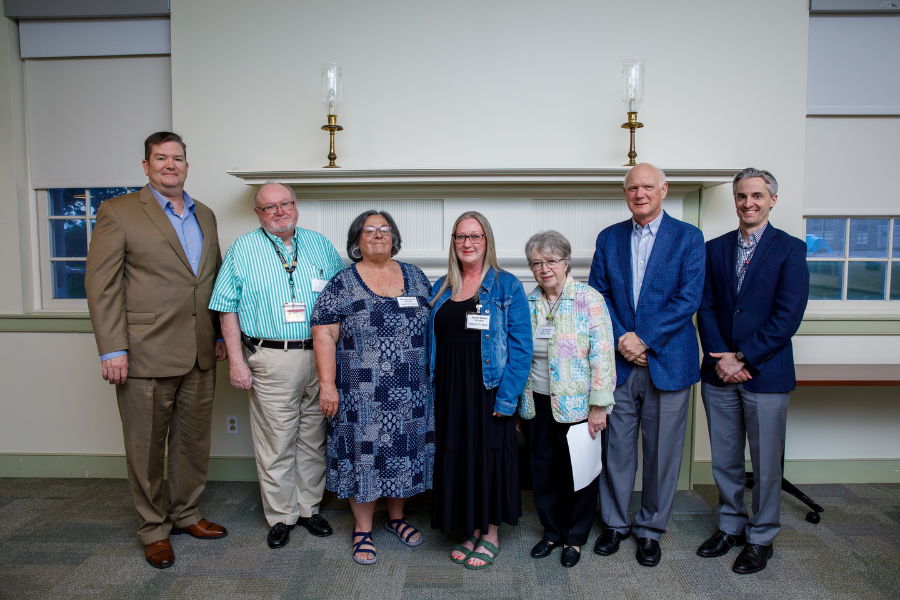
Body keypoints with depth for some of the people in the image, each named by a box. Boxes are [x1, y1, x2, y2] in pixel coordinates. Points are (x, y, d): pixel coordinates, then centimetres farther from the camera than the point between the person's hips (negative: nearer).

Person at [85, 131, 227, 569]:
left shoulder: (206, 216, 13)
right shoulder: (118, 212, -3)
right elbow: (101, 284, -8)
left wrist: (221, 335, 12)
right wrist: (112, 350, -13)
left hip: (199, 354, 5)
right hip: (145, 353, -5)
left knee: (194, 442, 15)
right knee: (147, 447, 9)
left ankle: (186, 513, 35)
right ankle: (153, 528, 27)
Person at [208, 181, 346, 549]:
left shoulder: (320, 244, 10)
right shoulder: (242, 250, 2)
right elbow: (228, 310, 0)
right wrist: (236, 361, -6)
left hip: (320, 357, 3)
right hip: (271, 359, -3)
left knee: (313, 439, 12)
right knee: (276, 443, 4)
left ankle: (309, 507, 28)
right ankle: (281, 516, 21)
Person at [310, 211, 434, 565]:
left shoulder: (415, 277, 7)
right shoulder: (343, 283, -3)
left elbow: (433, 326, 12)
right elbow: (324, 334, -7)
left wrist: (433, 375, 9)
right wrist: (327, 384, -13)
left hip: (410, 392, 4)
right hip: (361, 395, -3)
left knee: (404, 453, 14)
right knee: (364, 453, 6)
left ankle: (396, 516, 36)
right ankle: (363, 529, 25)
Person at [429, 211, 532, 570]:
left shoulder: (506, 286, -5)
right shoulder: (441, 289, 9)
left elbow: (520, 345, -10)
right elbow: (432, 344, 12)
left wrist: (507, 397, -16)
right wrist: (431, 390, 5)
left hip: (488, 389, -4)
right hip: (450, 391, 5)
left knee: (489, 455, 6)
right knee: (457, 456, 11)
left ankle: (491, 534, 27)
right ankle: (473, 530, 31)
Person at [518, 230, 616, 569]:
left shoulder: (589, 300, -8)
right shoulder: (527, 304, 5)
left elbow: (602, 354, -11)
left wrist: (599, 406, -14)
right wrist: (516, 406, 10)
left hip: (576, 405, -4)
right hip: (537, 404, 4)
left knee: (577, 470, 9)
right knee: (543, 470, 13)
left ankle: (575, 537, 30)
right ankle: (552, 531, 34)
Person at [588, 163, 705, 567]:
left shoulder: (688, 237, 0)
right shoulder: (608, 238, 9)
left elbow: (689, 298, -9)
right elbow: (598, 295, 4)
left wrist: (644, 339, -15)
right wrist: (620, 340, -10)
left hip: (668, 362, -2)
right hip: (618, 363, 2)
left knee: (662, 451, 9)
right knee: (616, 448, 10)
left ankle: (650, 529, 28)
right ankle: (615, 523, 30)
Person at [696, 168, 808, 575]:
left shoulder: (790, 249, -3)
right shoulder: (715, 249, 8)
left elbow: (788, 317, -11)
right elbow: (706, 308, 3)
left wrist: (743, 357, -14)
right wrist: (720, 358, -8)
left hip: (766, 373, -3)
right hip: (719, 373, 3)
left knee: (766, 464, 9)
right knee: (724, 461, 14)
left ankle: (761, 537, 27)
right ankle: (730, 526, 33)